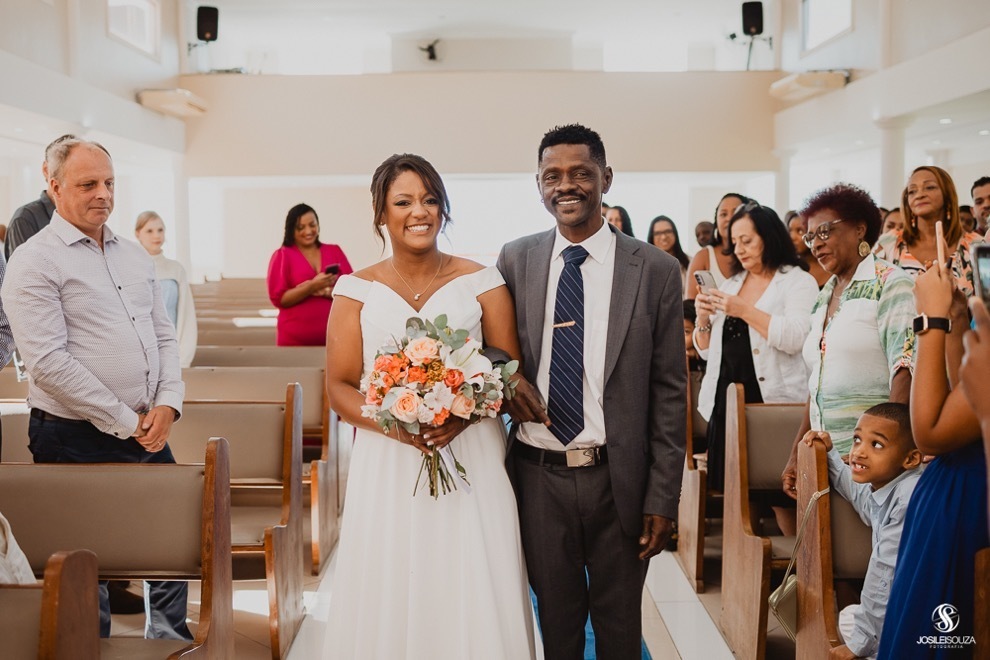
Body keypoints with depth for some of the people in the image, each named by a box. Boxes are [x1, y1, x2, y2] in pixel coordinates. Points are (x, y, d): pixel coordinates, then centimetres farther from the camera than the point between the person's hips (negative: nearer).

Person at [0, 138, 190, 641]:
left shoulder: (134, 255, 12)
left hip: (150, 433, 7)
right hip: (78, 442, -7)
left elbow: (164, 335, 14)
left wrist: (167, 404, -3)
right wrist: (127, 421, -15)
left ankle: (170, 640, 35)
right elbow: (49, 362, -18)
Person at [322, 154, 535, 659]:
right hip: (387, 470, 1)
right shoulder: (357, 290, 4)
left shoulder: (480, 282, 3)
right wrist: (394, 422, -17)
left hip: (471, 466, 0)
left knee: (473, 598, 2)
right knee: (388, 601, 4)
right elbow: (339, 386, 2)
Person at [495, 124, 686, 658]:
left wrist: (662, 497, -6)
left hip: (619, 479, -1)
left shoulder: (655, 271, -5)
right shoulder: (515, 260, 2)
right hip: (538, 475, 2)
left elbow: (668, 392, -3)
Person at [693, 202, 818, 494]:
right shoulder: (730, 285, 17)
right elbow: (707, 351, 17)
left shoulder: (798, 282, 0)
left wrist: (744, 310, -17)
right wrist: (703, 320, -1)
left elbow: (794, 338, -17)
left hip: (773, 402, -5)